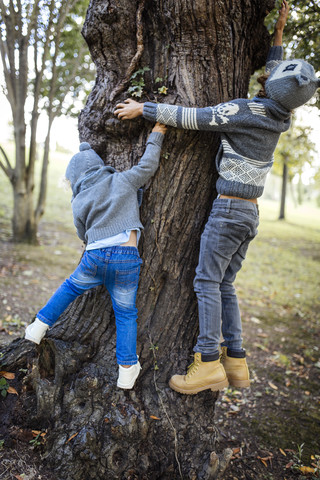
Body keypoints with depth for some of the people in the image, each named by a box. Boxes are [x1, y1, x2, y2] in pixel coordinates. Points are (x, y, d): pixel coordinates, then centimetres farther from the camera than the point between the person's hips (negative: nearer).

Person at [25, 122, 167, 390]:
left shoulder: (79, 202, 12)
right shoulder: (122, 181, 6)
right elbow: (147, 165, 7)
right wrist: (156, 137, 20)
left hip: (94, 257, 1)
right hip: (127, 259, -1)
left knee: (70, 288, 28)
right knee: (125, 313, 11)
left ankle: (40, 327, 33)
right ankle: (127, 368, 12)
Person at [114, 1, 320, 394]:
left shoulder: (245, 111, -12)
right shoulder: (278, 117, 10)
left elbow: (190, 119, -12)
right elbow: (276, 73, 30)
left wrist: (142, 108, -4)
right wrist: (278, 33, 31)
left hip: (229, 207, -8)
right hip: (250, 213, 8)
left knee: (207, 281, -7)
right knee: (225, 285, 10)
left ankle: (208, 364, -8)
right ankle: (235, 362, 12)